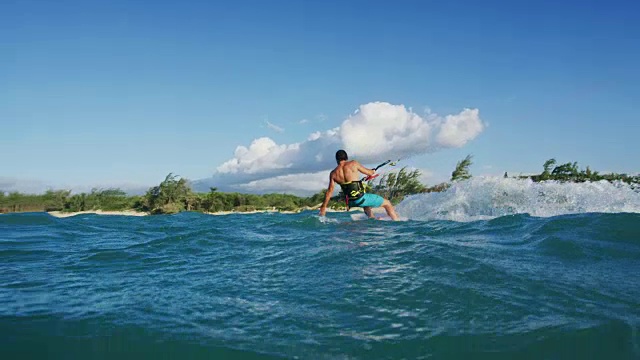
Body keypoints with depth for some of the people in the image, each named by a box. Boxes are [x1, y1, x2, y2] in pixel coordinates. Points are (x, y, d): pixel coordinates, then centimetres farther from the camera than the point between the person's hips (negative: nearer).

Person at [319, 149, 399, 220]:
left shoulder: (333, 173, 2)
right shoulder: (353, 163, -7)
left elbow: (329, 191, 3)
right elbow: (369, 172, 3)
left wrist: (323, 207, 11)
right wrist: (373, 171, 27)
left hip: (350, 202, 5)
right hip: (361, 198, -5)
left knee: (366, 205, 39)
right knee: (387, 203, 11)